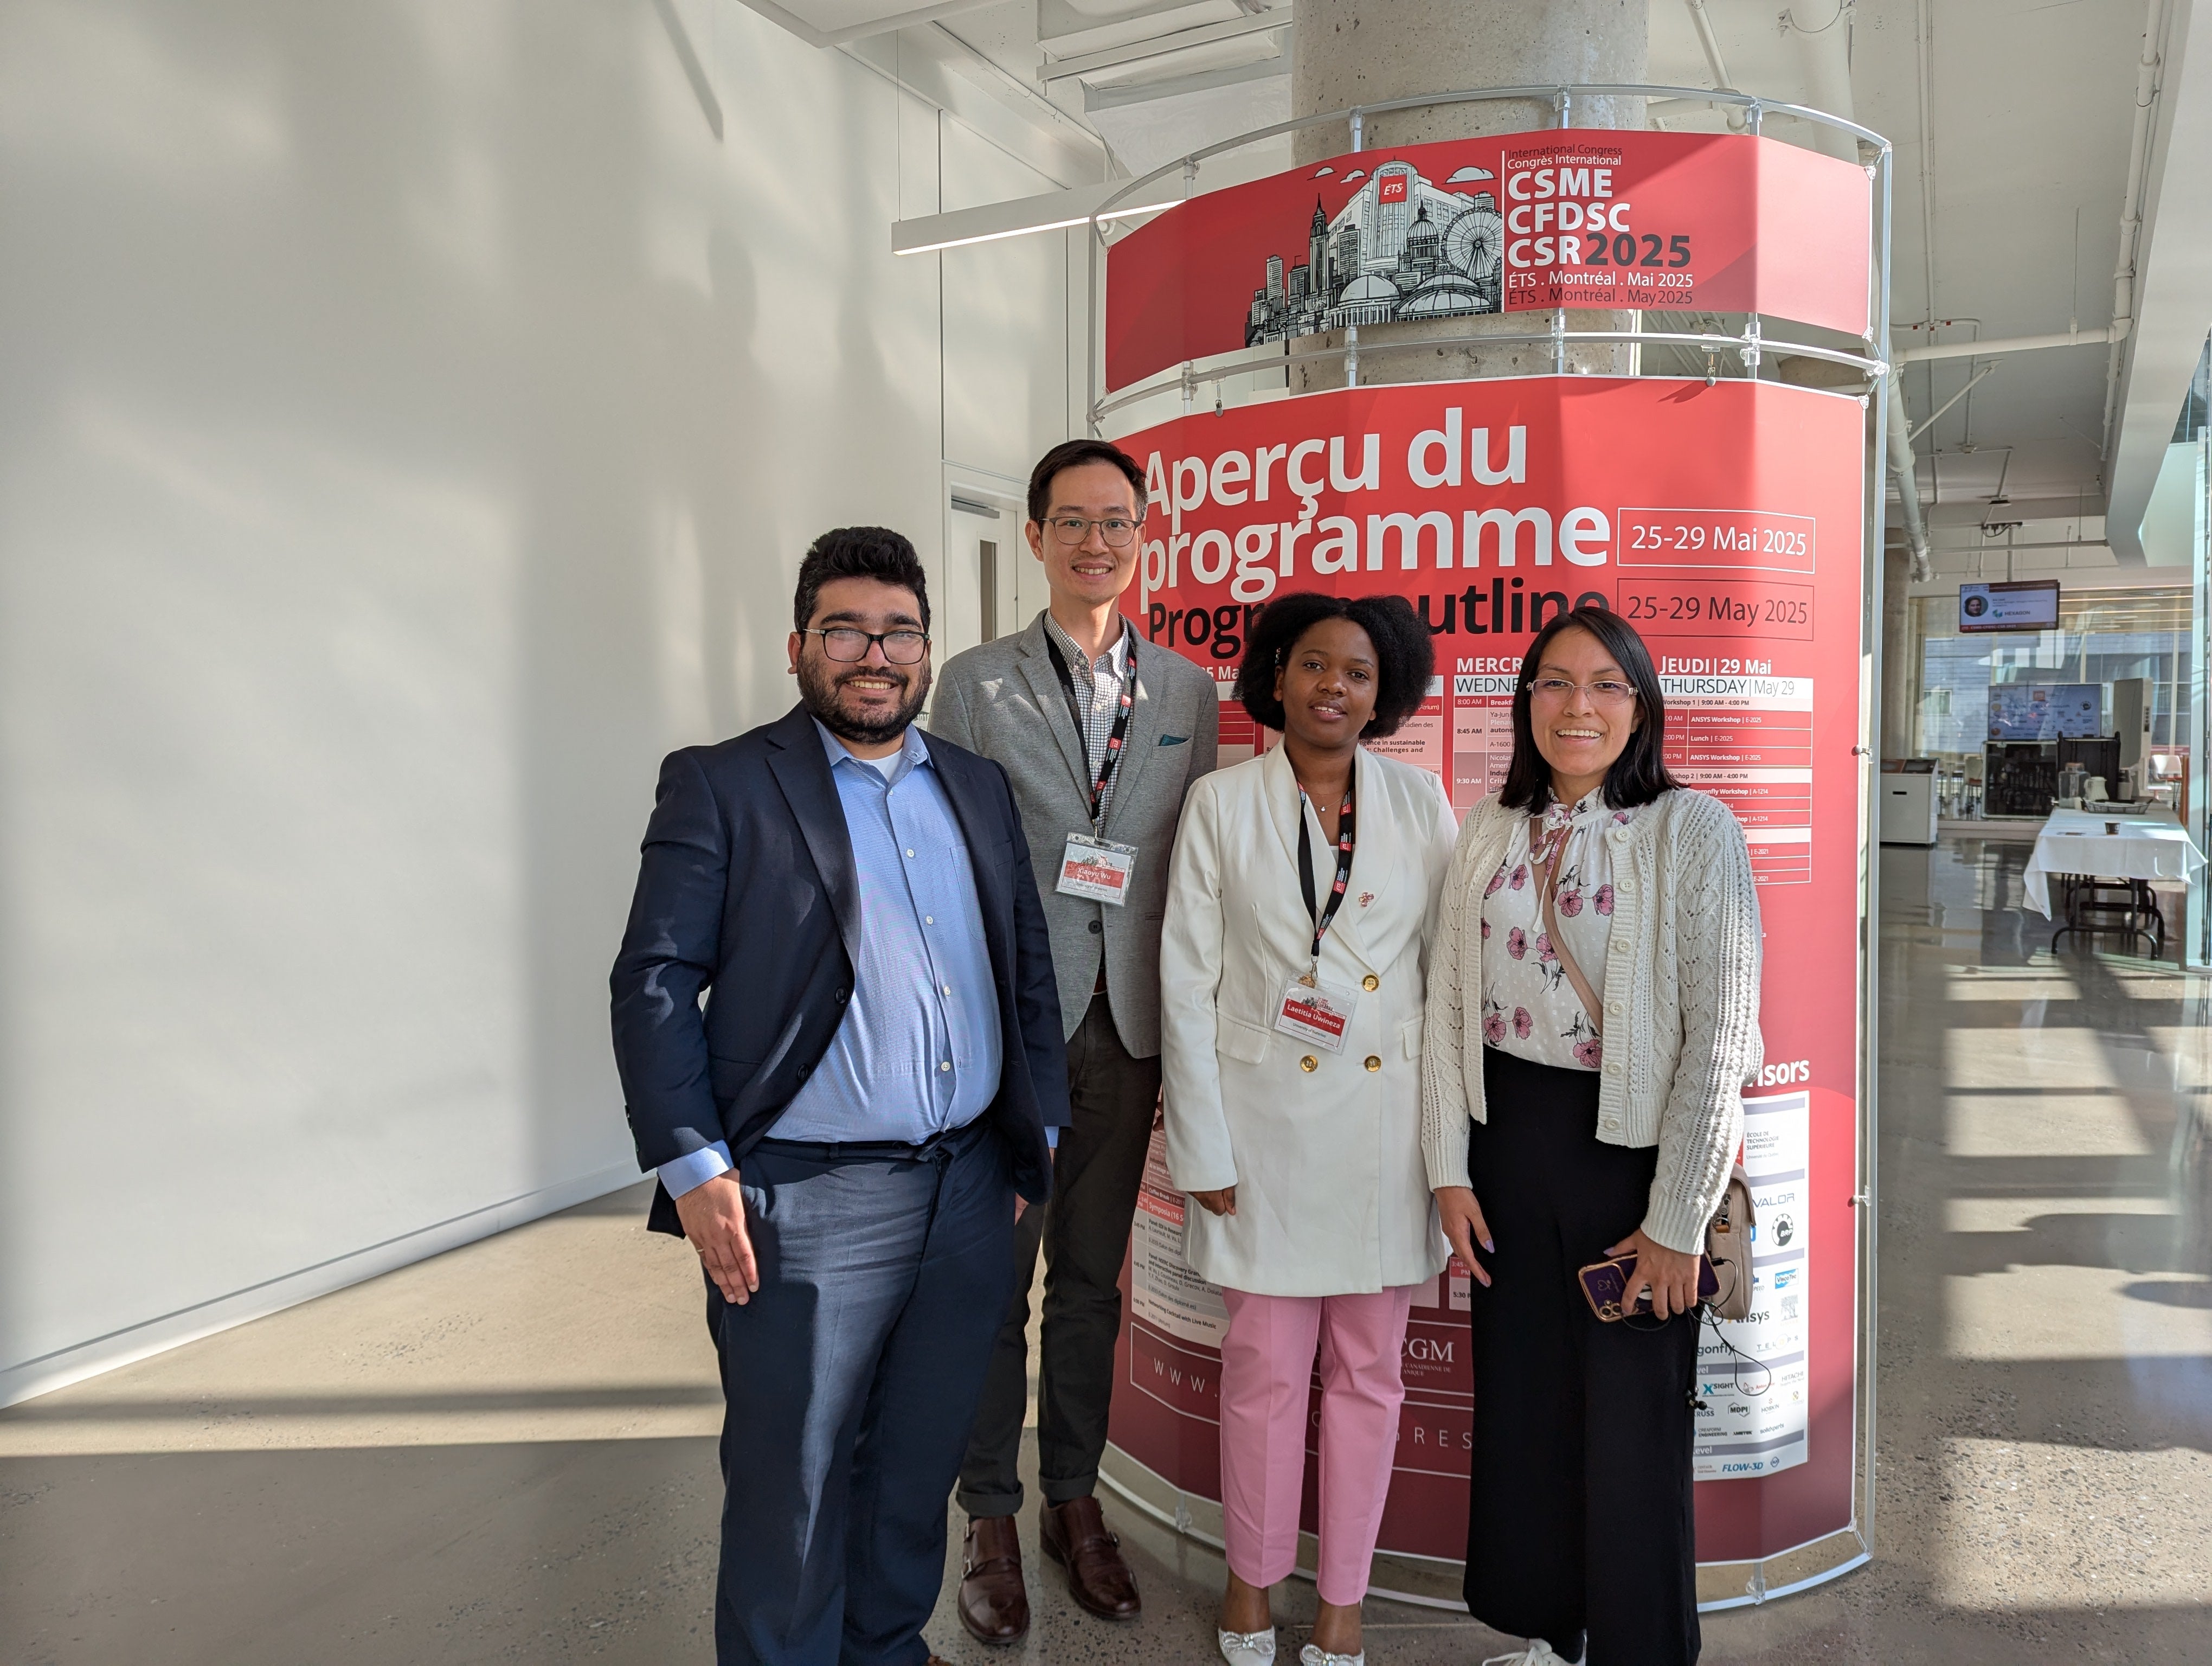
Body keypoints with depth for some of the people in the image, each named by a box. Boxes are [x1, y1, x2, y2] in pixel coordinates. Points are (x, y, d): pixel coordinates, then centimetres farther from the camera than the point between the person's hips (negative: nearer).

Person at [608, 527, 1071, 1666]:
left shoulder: (977, 786, 12)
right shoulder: (719, 785, -4)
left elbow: (1029, 965, 15)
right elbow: (653, 985, -8)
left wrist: (1043, 1125, 10)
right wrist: (694, 1168, -14)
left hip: (971, 1189, 5)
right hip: (807, 1203, -5)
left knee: (918, 1463, 19)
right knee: (790, 1488, 8)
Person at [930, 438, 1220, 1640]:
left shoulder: (1188, 691, 7)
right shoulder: (975, 684, 0)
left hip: (1126, 1031, 3)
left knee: (1092, 1280, 15)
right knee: (995, 1281, 7)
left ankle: (1075, 1504, 32)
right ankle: (992, 1520, 25)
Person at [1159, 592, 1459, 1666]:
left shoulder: (1418, 800, 3)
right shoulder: (1221, 804, -3)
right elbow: (1187, 985, -3)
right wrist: (1203, 1149, -5)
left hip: (1386, 1121, 2)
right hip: (1265, 1116, -2)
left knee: (1366, 1371, 11)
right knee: (1264, 1368, 8)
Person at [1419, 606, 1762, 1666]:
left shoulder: (1694, 831, -9)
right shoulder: (1490, 828, 4)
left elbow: (1719, 1036, -12)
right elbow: (1448, 1002, 5)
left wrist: (1678, 1220, -12)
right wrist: (1449, 1171, 1)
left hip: (1630, 1143, -4)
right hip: (1508, 1139, 4)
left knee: (1633, 1421, 8)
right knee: (1518, 1398, 15)